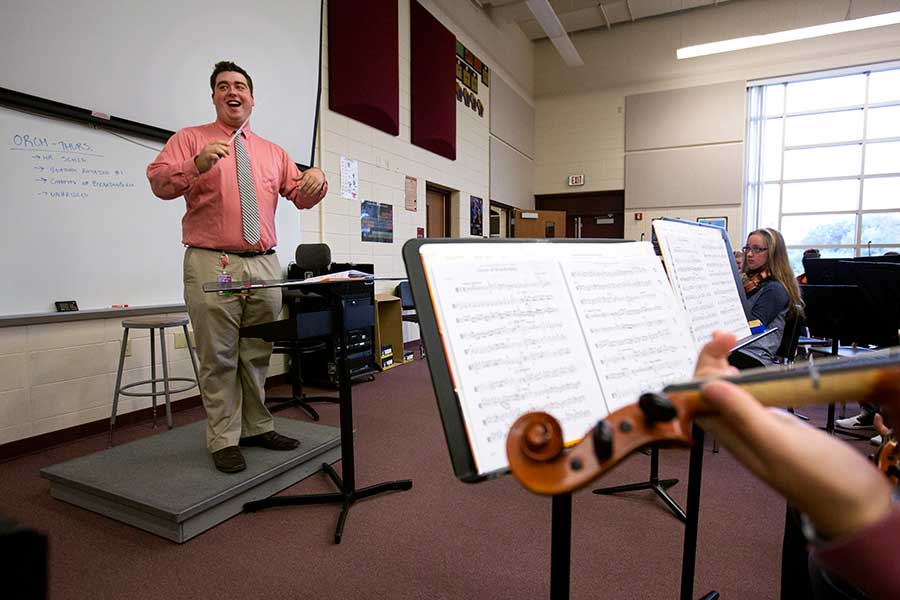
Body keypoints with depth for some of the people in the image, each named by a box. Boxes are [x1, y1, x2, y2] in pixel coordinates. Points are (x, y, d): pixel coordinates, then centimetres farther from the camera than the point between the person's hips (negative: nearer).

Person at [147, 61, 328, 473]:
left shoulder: (272, 152, 20)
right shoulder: (190, 139, 8)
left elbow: (301, 198, 15)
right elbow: (158, 182, -5)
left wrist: (315, 180, -7)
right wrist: (197, 165, -24)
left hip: (265, 264, 4)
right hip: (213, 264, -3)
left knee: (257, 355, 10)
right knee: (218, 357, -1)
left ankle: (256, 427, 23)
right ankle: (224, 439, 11)